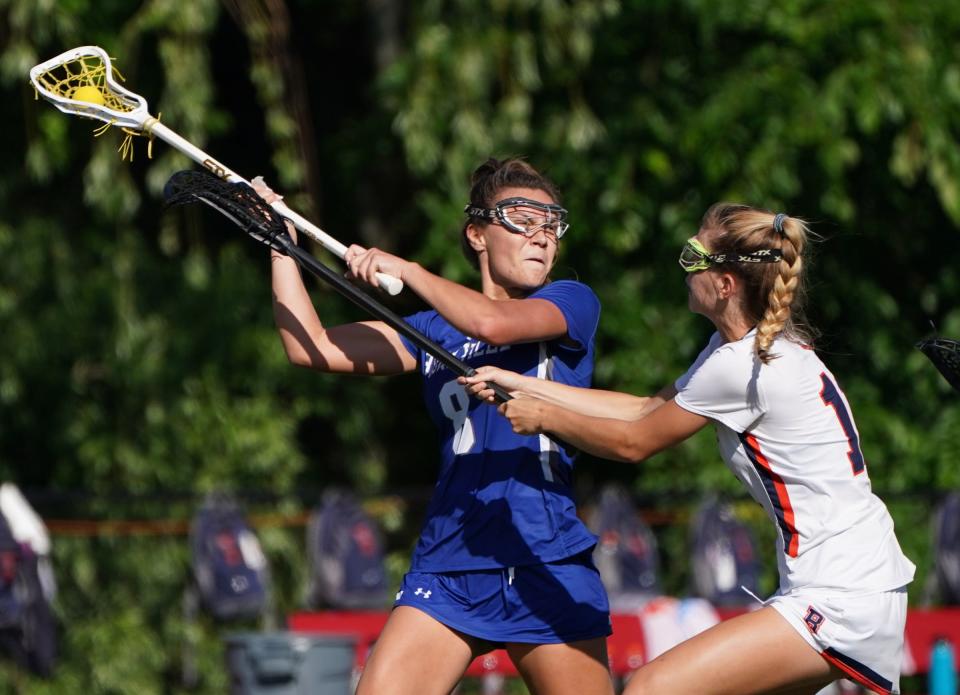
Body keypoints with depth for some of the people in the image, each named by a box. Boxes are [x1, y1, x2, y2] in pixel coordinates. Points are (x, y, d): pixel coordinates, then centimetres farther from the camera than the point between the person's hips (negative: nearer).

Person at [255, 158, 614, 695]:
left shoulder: (574, 303, 4)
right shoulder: (433, 329, 16)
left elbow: (494, 324, -16)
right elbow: (312, 347, 14)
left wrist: (405, 269, -5)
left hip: (550, 568, -3)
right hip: (448, 567, 3)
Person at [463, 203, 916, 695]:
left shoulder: (742, 367, -17)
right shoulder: (749, 347, 11)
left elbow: (633, 443, -5)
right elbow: (646, 410, 19)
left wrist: (543, 416, 10)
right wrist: (523, 386, 19)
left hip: (839, 600, -10)